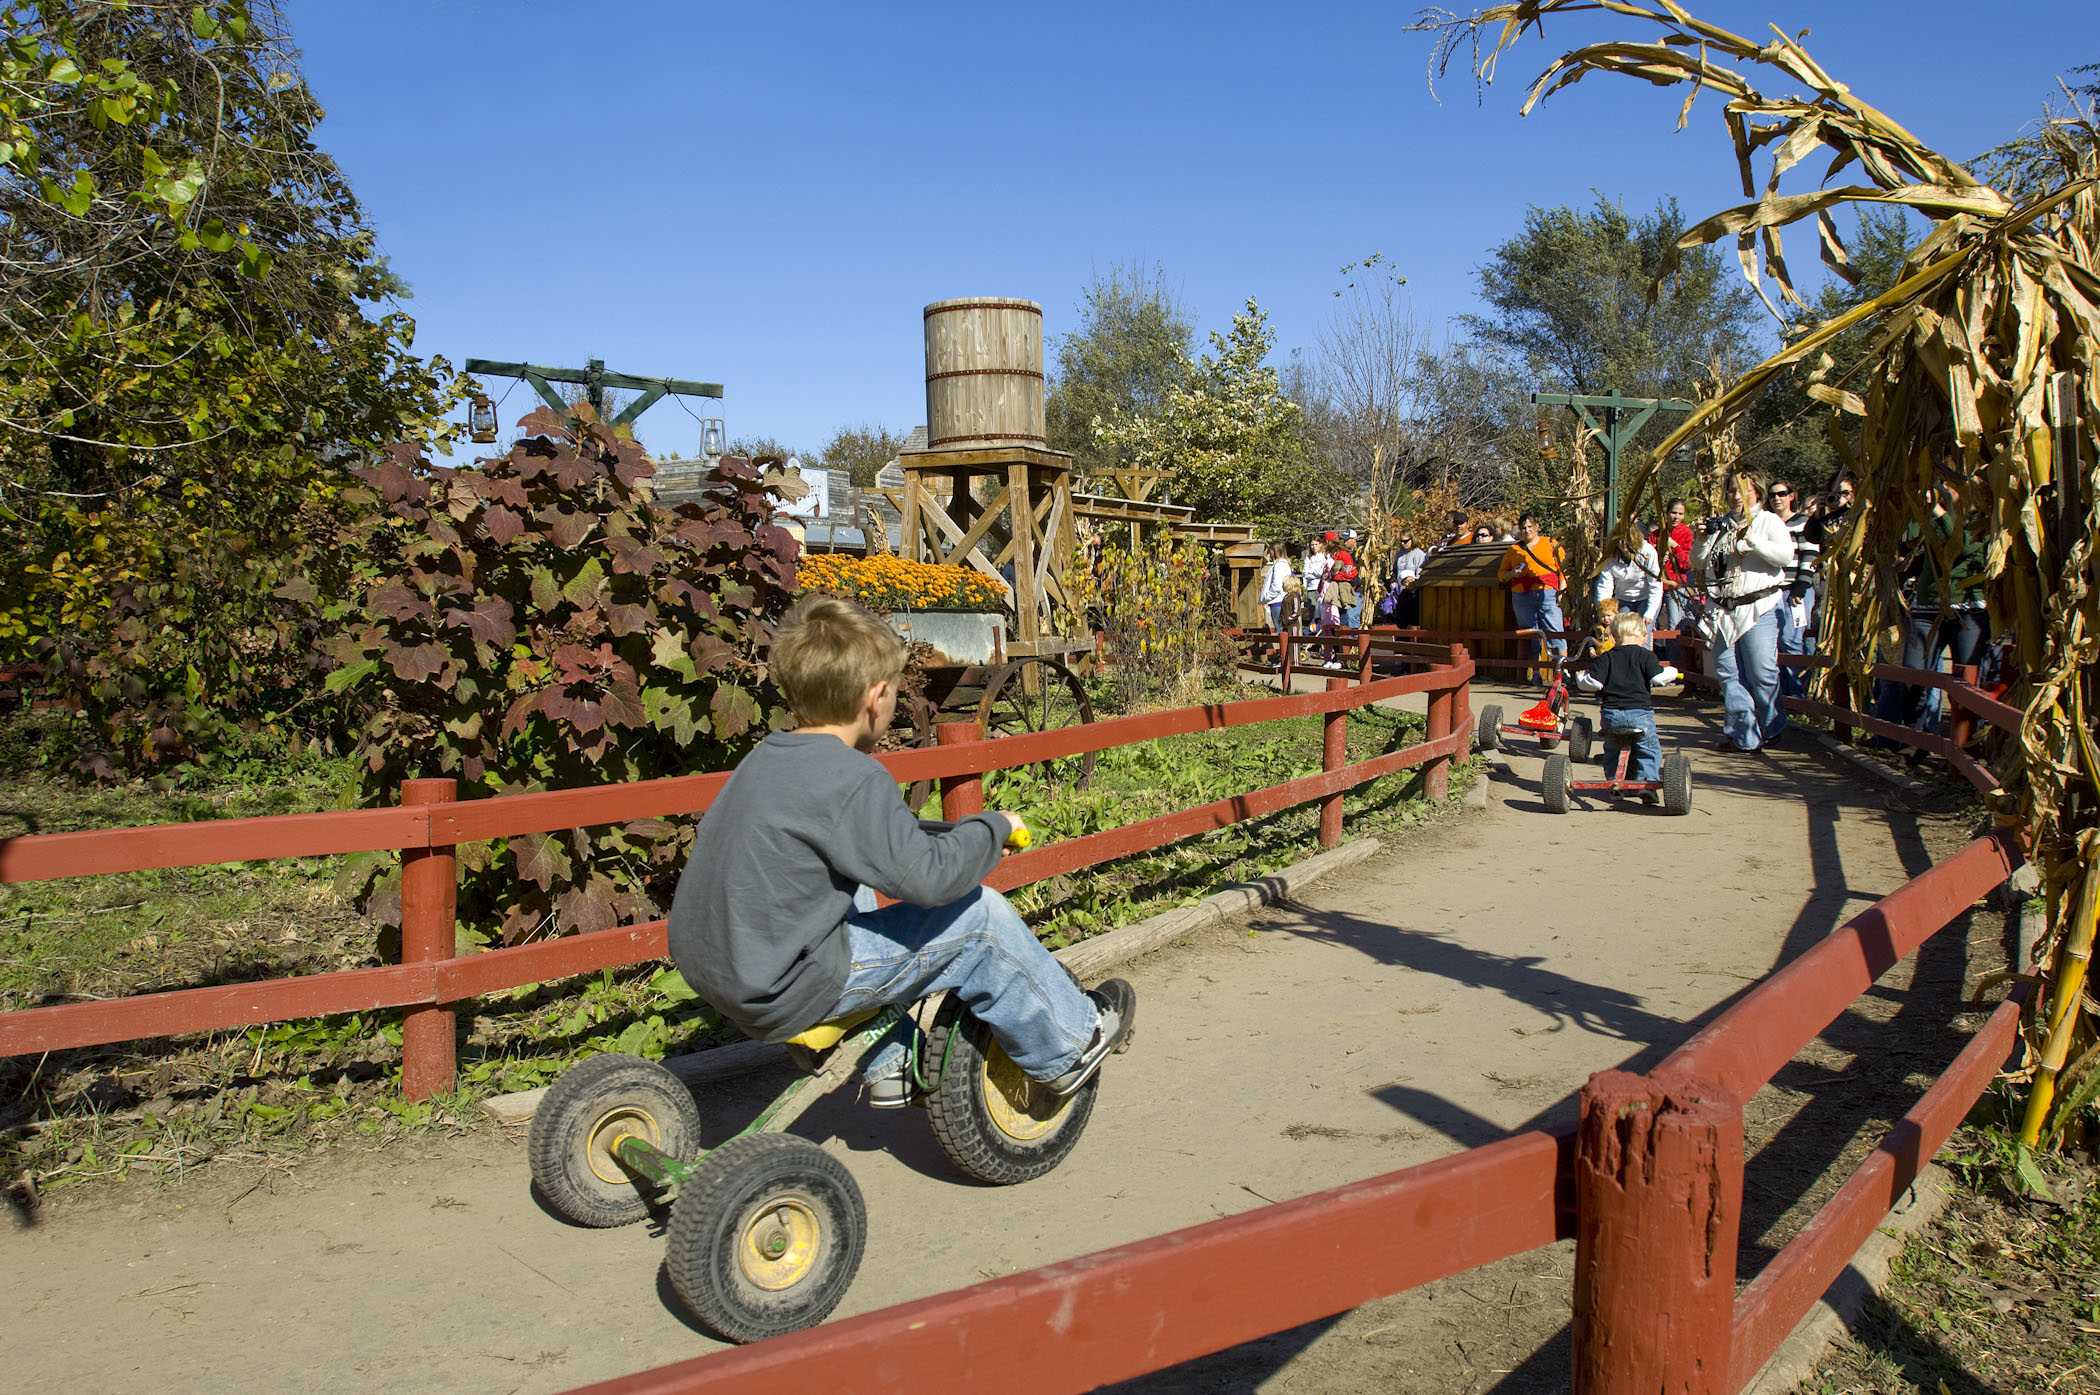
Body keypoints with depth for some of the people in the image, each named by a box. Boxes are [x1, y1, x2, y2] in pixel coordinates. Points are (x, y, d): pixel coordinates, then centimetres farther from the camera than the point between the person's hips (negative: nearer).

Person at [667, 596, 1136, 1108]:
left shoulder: (762, 758, 7)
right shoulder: (853, 777, -19)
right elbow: (924, 875, -25)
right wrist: (993, 827, -6)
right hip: (784, 992, -9)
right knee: (979, 915, -3)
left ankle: (892, 1066, 38)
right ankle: (1069, 1047, 17)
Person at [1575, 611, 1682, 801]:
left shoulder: (1605, 658, 5)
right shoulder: (1645, 656, 0)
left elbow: (1592, 682, -3)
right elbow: (1658, 678, -10)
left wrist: (1581, 677, 17)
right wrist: (1671, 672, 10)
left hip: (1610, 715, 2)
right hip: (1639, 712, -2)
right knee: (1649, 749, 11)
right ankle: (1647, 781, -5)